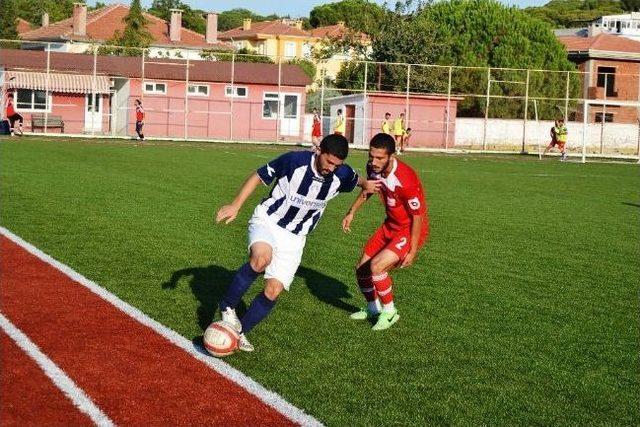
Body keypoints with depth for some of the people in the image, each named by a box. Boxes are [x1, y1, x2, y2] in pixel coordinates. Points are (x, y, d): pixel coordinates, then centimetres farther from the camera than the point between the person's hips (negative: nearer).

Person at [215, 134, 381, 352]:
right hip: (267, 220, -4)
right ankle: (227, 306, -17)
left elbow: (356, 179, 19)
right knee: (261, 258, -35)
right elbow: (258, 176, -9)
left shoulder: (341, 175, -9)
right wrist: (235, 205, -16)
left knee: (274, 290, -6)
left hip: (294, 238, 4)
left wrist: (366, 184, 1)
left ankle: (240, 330, 14)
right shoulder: (295, 161, -21)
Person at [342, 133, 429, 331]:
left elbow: (418, 216, -23)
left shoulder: (405, 179, -34)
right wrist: (352, 212, 9)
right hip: (390, 225, 8)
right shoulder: (373, 168, -11)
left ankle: (389, 312, -1)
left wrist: (412, 251, -19)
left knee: (377, 266, -23)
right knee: (361, 269, 9)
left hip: (411, 230, -8)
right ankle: (373, 308, 36)